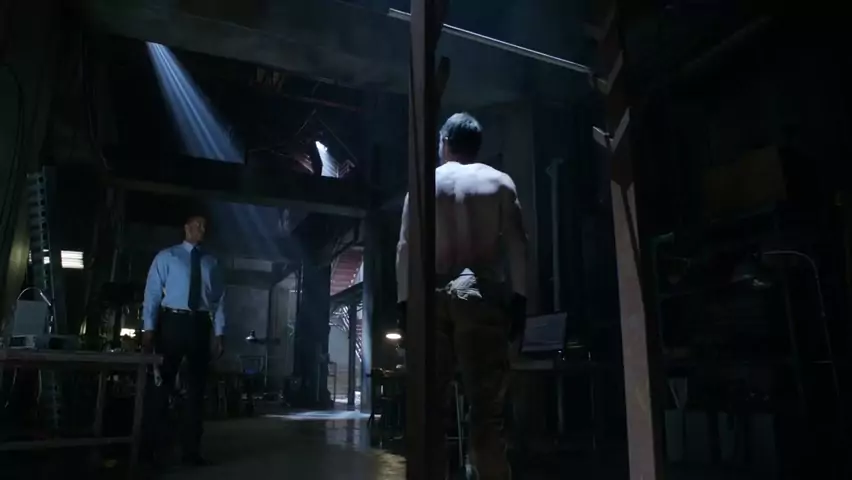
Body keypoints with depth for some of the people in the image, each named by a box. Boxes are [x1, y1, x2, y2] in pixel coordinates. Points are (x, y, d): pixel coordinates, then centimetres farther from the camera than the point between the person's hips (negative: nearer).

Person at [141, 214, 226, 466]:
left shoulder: (211, 263, 12)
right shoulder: (166, 256, 5)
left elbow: (219, 299, 7)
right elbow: (152, 292, -1)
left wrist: (219, 333, 0)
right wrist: (149, 327, -10)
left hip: (200, 324, 3)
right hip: (173, 321, -3)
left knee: (196, 387, 7)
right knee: (163, 381, 3)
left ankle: (191, 449, 16)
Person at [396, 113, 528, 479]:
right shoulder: (500, 182, 10)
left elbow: (405, 248, 5)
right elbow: (517, 245, 1)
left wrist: (404, 300, 6)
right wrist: (519, 298, 2)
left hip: (434, 295, 1)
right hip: (481, 293, -1)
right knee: (487, 402, -1)